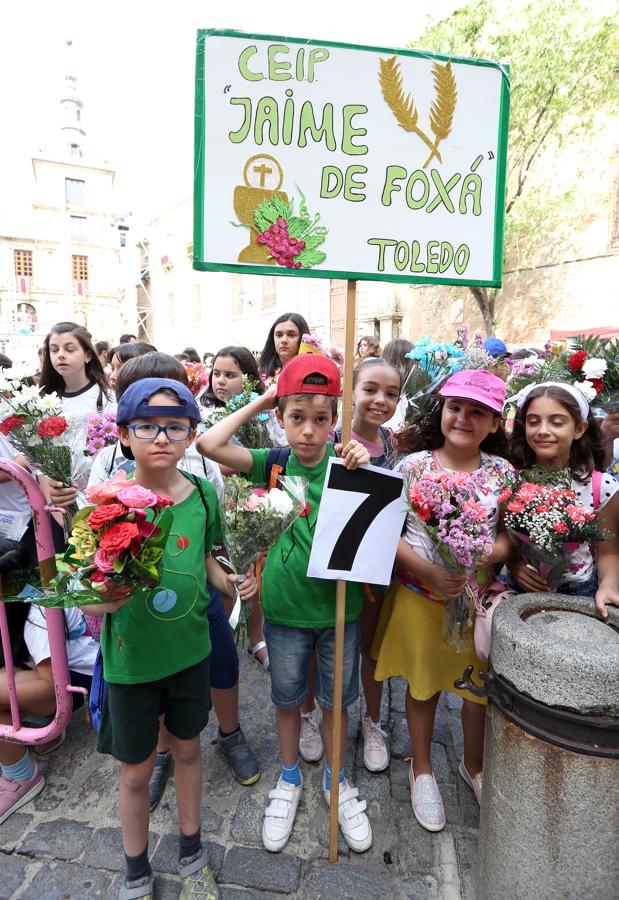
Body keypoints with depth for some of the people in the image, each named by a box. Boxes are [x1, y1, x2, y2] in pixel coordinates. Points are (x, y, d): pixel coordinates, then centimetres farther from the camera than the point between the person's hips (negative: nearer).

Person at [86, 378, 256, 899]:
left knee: (187, 748, 23)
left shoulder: (203, 495, -8)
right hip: (131, 657, -2)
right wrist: (109, 596, -35)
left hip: (191, 649, 3)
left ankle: (192, 855, 50)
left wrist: (230, 582, -10)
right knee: (137, 770, 17)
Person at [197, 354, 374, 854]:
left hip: (339, 606, 0)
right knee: (287, 698, 21)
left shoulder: (346, 464, -10)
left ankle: (336, 781, 46)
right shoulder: (272, 463, -8)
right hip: (284, 608, 1)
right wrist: (261, 401, -13)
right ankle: (290, 780, 47)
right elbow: (209, 444, -19)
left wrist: (363, 473, -27)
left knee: (335, 701, 19)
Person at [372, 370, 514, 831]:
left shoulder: (502, 471, -3)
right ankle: (422, 769, 44)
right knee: (423, 685, 17)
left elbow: (509, 535, -1)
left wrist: (486, 555, -22)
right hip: (419, 595, -2)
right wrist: (428, 571, -22)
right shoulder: (414, 464, -10)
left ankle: (474, 765, 48)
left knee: (481, 688, 18)